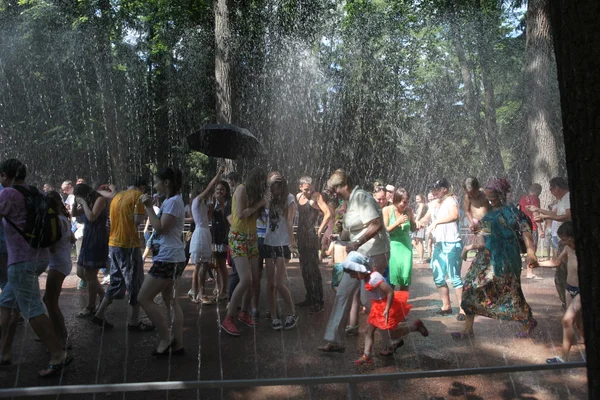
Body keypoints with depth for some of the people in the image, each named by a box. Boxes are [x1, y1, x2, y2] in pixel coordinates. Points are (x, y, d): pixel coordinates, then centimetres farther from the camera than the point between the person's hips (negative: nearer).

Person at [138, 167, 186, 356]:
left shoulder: (173, 201, -14)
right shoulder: (170, 201, 17)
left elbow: (160, 228, -20)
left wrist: (149, 207, -14)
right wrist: (149, 207, 11)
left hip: (168, 259, -11)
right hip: (170, 259, 11)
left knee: (144, 298, -5)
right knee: (172, 302, 10)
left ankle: (165, 338, 2)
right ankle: (177, 344, 14)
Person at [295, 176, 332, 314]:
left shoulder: (316, 196, -10)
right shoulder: (298, 196, 9)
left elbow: (328, 213, -17)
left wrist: (319, 231, -13)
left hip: (311, 236, -7)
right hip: (301, 235, 7)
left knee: (313, 268, -6)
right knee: (304, 269, 13)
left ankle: (318, 302, -1)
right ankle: (309, 298, 25)